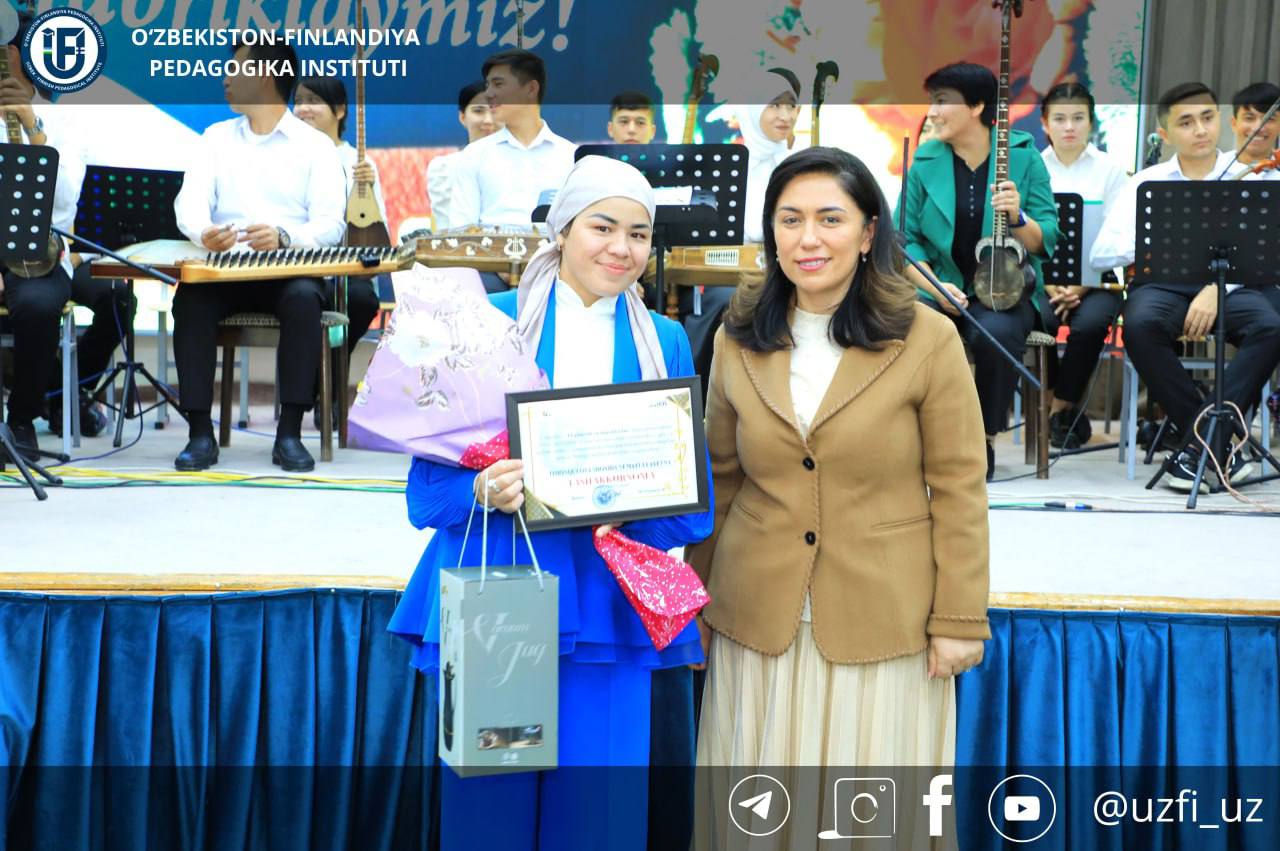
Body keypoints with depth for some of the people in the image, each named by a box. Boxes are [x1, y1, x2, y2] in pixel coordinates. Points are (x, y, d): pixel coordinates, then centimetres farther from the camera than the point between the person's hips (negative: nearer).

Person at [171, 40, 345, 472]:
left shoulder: (316, 145, 5)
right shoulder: (217, 137, 16)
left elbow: (331, 225, -7)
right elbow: (189, 203, 2)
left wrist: (284, 237, -29)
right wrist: (203, 232, -24)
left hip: (290, 268, -2)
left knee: (304, 299, -35)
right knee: (190, 296, -29)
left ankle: (290, 434, -29)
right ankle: (200, 433, -26)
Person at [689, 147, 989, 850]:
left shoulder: (928, 340, -8)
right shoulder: (738, 339, 3)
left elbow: (958, 490, -5)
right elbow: (718, 480, 10)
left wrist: (958, 620, -6)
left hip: (883, 624, -3)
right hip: (758, 620, 3)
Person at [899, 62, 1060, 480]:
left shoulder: (1022, 155, -1)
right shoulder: (925, 162, 3)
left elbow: (1046, 241, -1)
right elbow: (908, 240, 4)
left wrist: (1017, 217, -21)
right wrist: (934, 286, -12)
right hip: (941, 287, 2)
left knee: (995, 334, -35)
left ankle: (985, 439, -10)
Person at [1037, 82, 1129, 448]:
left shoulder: (1110, 170, 5)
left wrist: (1081, 284, -14)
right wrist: (1051, 284, -14)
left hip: (1097, 279, 0)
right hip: (1043, 277, 1)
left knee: (1091, 322, -32)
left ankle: (1060, 408, -10)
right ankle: (1069, 408, -7)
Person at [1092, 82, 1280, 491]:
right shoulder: (1146, 183, 10)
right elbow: (1101, 254, -1)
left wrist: (1216, 289, -21)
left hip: (1230, 287, 0)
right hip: (1165, 285, 0)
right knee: (1140, 324, -34)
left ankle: (1198, 444, -25)